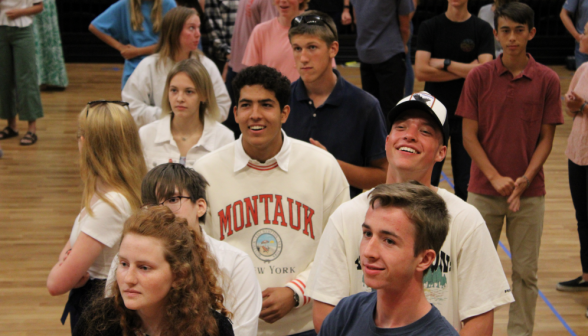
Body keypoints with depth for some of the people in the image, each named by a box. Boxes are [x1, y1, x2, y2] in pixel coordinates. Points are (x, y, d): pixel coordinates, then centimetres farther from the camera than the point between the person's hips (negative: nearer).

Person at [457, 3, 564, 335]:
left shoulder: (547, 80, -1)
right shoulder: (479, 77, -2)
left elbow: (546, 138, 1)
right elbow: (469, 136, -3)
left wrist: (525, 180, -12)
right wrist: (495, 177, -14)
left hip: (529, 192, 0)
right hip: (484, 191, 0)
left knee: (526, 271, 6)